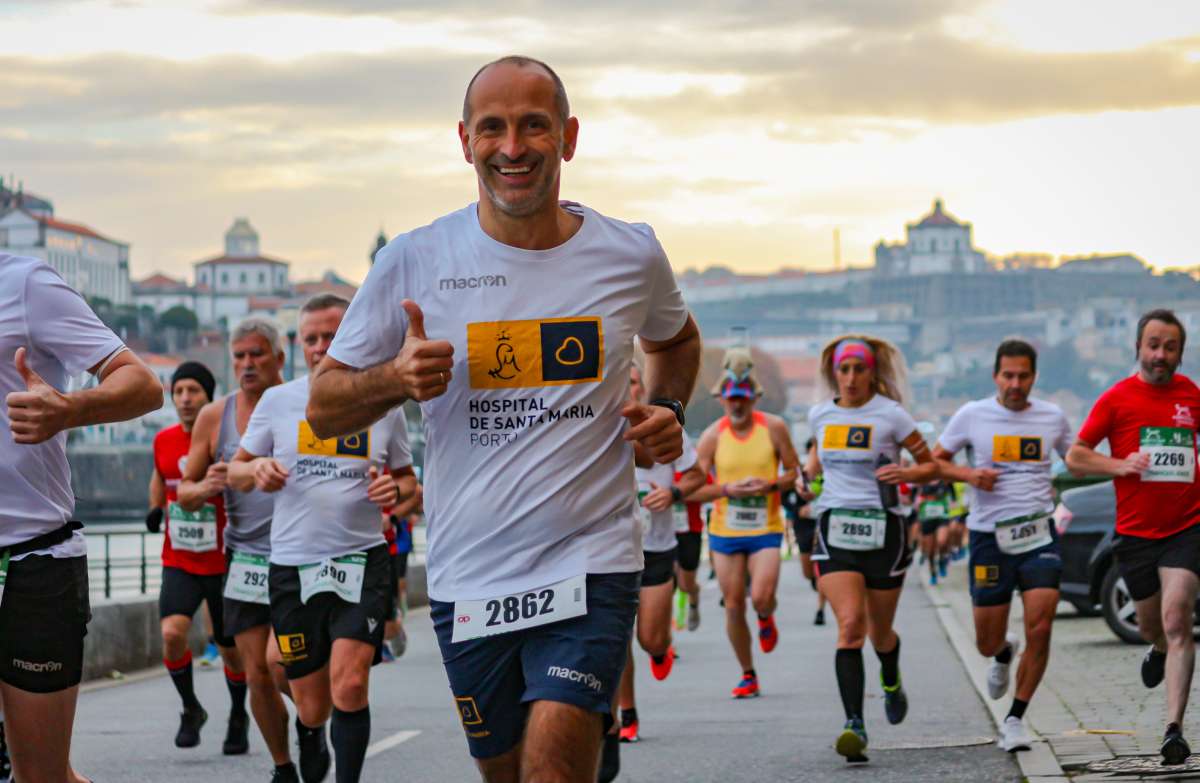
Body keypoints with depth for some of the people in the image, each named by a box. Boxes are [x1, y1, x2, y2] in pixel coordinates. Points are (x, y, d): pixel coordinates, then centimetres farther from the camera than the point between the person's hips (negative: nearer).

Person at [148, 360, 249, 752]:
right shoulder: (164, 441, 2)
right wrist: (156, 508, 8)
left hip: (223, 564, -2)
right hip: (178, 563, 2)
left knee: (231, 650, 10)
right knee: (172, 632, -20)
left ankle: (238, 716, 37)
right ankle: (190, 710, 3)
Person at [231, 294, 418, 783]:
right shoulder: (277, 401, 5)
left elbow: (407, 479, 15)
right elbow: (235, 474, 11)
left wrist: (395, 490, -8)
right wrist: (256, 469, -12)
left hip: (361, 559, -1)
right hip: (293, 564, 1)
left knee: (349, 685, -20)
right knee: (311, 709, 6)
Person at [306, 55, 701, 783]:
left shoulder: (631, 255, 2)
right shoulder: (414, 262, -2)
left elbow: (676, 340, 26)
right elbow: (324, 408, 4)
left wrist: (667, 410, 5)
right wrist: (396, 379, -17)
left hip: (591, 565, -1)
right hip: (468, 578, 2)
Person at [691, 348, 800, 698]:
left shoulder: (773, 427, -4)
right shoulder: (713, 435, -2)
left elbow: (793, 471, 4)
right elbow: (694, 488, -3)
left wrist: (771, 485, -16)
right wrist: (729, 489, -19)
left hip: (766, 528, -2)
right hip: (724, 530, 2)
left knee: (761, 598, -18)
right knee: (733, 606, 3)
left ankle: (766, 619, 21)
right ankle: (748, 675, 18)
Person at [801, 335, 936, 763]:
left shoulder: (891, 415, -5)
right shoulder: (820, 415, 7)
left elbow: (931, 465, 2)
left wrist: (904, 473, -18)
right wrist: (807, 473, 9)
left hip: (883, 528, -1)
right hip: (835, 527, 1)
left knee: (879, 631, 11)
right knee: (850, 624, -18)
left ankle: (891, 682, 48)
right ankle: (855, 724, -22)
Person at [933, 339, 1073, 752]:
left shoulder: (1052, 416, 5)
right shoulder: (972, 415, 0)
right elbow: (935, 460, 9)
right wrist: (969, 474, -11)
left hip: (1039, 532, 1)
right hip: (990, 535, 0)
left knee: (1039, 629, -14)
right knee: (987, 645, 5)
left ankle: (1015, 719, 0)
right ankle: (1005, 651, 44)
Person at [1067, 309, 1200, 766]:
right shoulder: (1117, 399, -2)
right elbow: (1075, 458, 0)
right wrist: (1120, 465, -15)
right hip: (1136, 531, 1)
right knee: (1152, 627, 15)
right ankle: (1160, 651, 54)